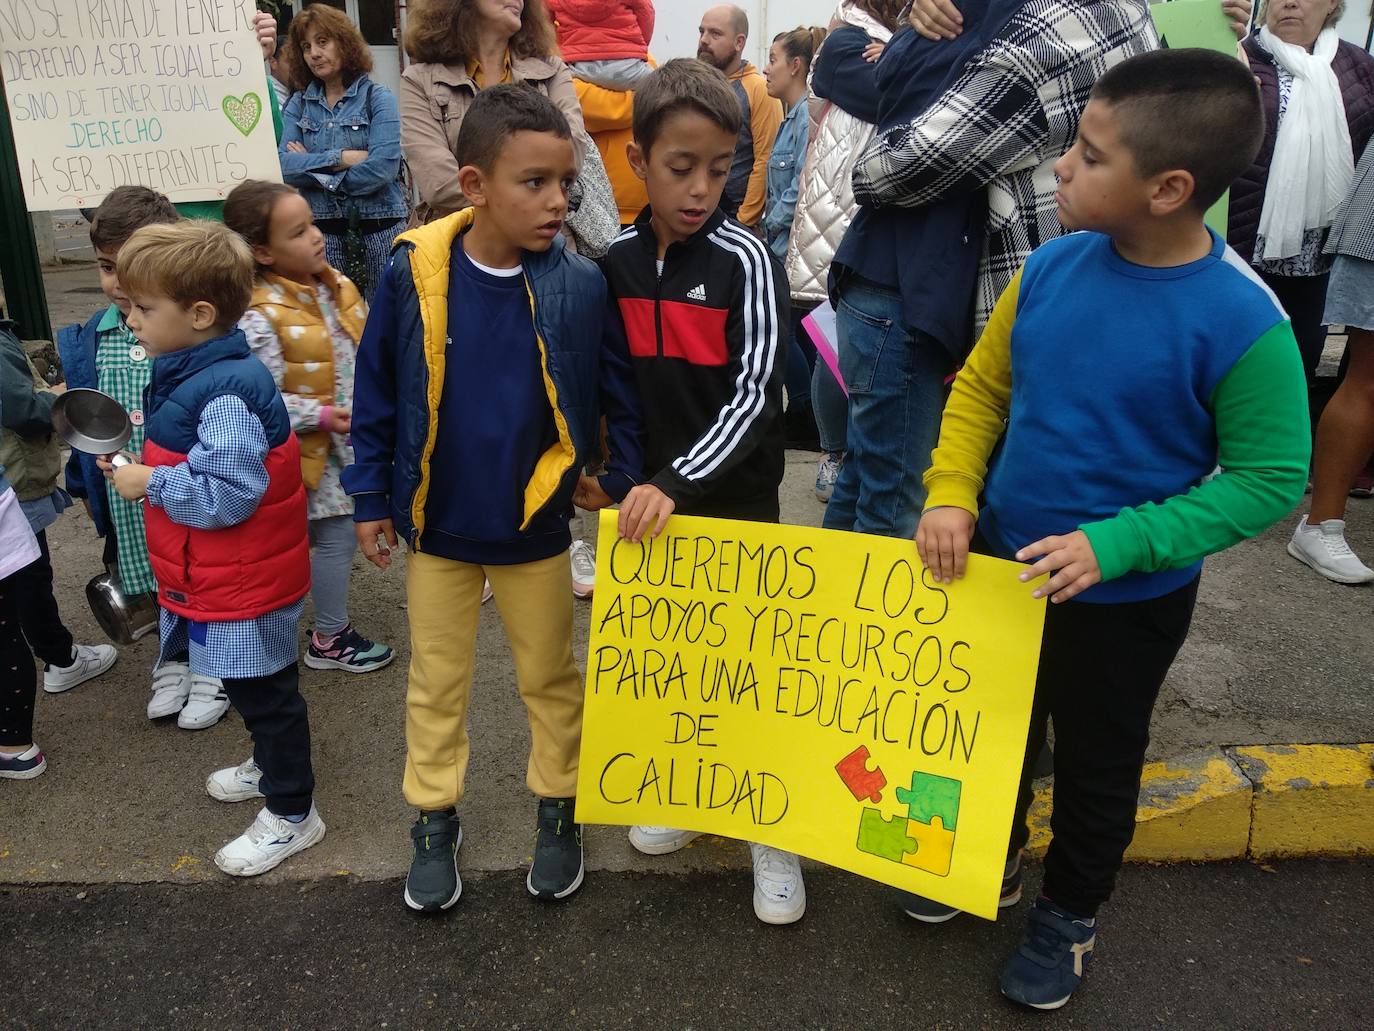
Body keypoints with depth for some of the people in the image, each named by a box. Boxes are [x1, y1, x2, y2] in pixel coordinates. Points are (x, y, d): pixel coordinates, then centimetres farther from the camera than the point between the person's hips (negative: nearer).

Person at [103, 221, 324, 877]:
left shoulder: (225, 393, -28)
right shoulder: (185, 375, 4)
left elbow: (229, 495, -32)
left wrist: (150, 483, -20)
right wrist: (143, 459, 0)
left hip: (243, 584, -9)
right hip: (216, 576, 9)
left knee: (265, 694, 7)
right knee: (253, 690, 27)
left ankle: (291, 814, 24)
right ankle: (271, 766, 49)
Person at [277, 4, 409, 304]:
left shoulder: (377, 97, 0)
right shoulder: (298, 104, 10)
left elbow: (383, 167, -13)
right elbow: (284, 166, -2)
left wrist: (312, 168, -5)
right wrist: (342, 158, -12)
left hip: (379, 226, -3)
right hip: (324, 230, 3)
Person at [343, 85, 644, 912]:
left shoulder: (578, 284, -15)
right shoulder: (414, 274, -14)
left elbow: (619, 392, -2)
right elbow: (377, 391, -3)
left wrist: (623, 480, -6)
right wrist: (372, 498, 1)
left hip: (534, 528, 0)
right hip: (435, 526, 1)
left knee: (551, 678, 17)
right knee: (436, 683, 17)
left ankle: (559, 809, 38)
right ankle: (436, 818, 37)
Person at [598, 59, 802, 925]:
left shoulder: (745, 260, -13)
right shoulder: (616, 262, 0)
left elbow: (758, 393, -19)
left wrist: (678, 482, -27)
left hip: (735, 497, -4)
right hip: (646, 496, 4)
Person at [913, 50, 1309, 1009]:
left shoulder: (1241, 322, -22)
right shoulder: (1053, 266, -10)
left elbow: (1271, 479, -15)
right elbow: (981, 386, 2)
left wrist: (1116, 544, -24)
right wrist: (952, 494, -13)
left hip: (1125, 600, -4)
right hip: (1001, 566, 4)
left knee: (1097, 764, 19)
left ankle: (1071, 912, 45)